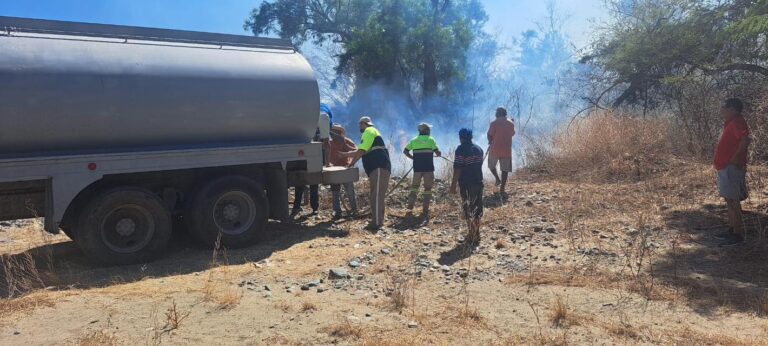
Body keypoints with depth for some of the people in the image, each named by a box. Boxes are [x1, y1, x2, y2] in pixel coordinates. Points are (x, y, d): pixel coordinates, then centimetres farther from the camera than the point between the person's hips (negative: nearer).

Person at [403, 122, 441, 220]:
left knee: (415, 186, 14)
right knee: (427, 188, 4)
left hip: (417, 167, 3)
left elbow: (405, 151, 7)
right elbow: (437, 152, -9)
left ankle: (410, 208, 5)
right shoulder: (430, 139, 0)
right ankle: (425, 212, 3)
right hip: (428, 167, -3)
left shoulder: (414, 140, 11)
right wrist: (438, 154, 13)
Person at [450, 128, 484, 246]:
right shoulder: (479, 149, 10)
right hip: (479, 182, 6)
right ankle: (476, 237, 22)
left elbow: (457, 169, -16)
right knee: (477, 210, 14)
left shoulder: (461, 149, -11)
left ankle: (471, 238, 4)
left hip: (466, 184, -6)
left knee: (469, 210, 0)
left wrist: (453, 185, -12)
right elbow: (480, 165, 14)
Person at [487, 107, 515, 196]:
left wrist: (490, 142, 12)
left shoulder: (494, 123, -8)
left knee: (491, 165, 22)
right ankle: (502, 188, 2)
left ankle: (497, 179, 10)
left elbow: (489, 135, -7)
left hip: (495, 149, -2)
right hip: (506, 150, 2)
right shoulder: (511, 123, 4)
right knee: (505, 169, 5)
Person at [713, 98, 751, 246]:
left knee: (732, 200, -7)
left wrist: (736, 158, -25)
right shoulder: (732, 123, 16)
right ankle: (732, 230, 23)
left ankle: (738, 235, -1)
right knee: (729, 200, 15)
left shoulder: (737, 122, -15)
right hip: (726, 167, 11)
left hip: (731, 168, -11)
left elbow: (745, 139, -32)